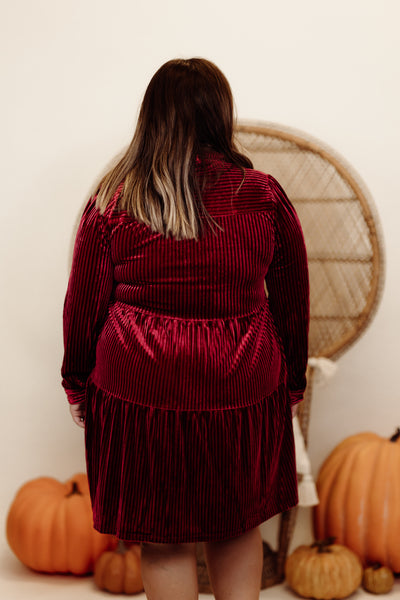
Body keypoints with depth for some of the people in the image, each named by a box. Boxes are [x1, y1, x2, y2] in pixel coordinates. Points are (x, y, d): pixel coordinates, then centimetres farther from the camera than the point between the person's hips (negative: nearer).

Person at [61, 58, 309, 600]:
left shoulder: (112, 203, -8)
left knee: (164, 541, 14)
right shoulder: (264, 196, -5)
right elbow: (292, 304, 4)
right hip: (244, 391, 2)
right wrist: (292, 382, 18)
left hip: (141, 391, -1)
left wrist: (76, 382, 15)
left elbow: (83, 306, -1)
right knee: (237, 526, 21)